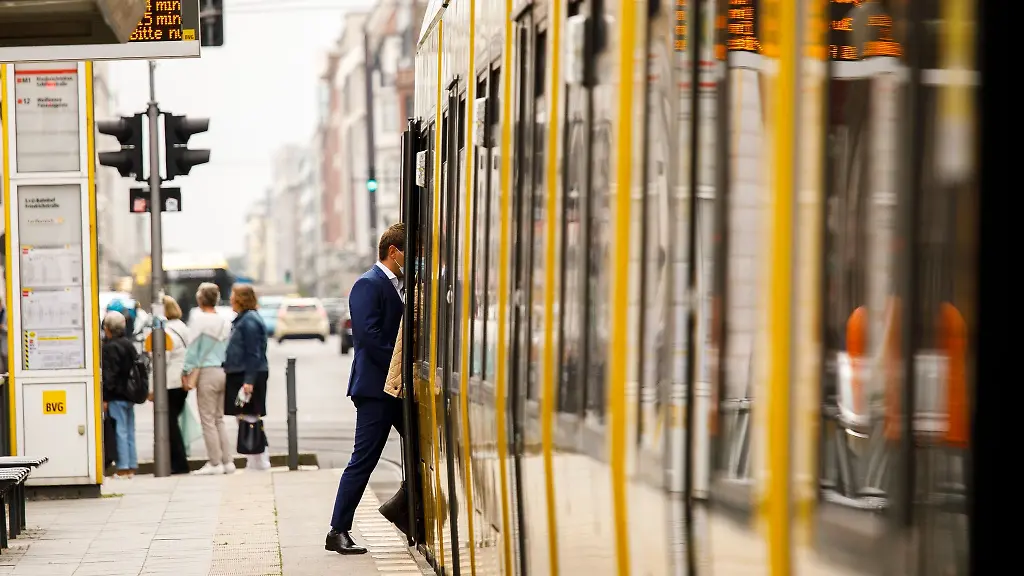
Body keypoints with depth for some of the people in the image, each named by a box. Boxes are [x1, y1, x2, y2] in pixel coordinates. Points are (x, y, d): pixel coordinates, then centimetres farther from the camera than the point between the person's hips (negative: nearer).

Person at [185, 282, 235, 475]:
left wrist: (186, 371, -4)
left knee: (208, 420, -1)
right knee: (219, 419, 13)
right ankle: (228, 461, 10)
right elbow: (229, 349, 12)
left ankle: (215, 463, -1)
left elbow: (193, 348, -10)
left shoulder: (198, 318, -9)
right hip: (223, 371, 6)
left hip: (206, 372, -6)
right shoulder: (225, 322, 9)